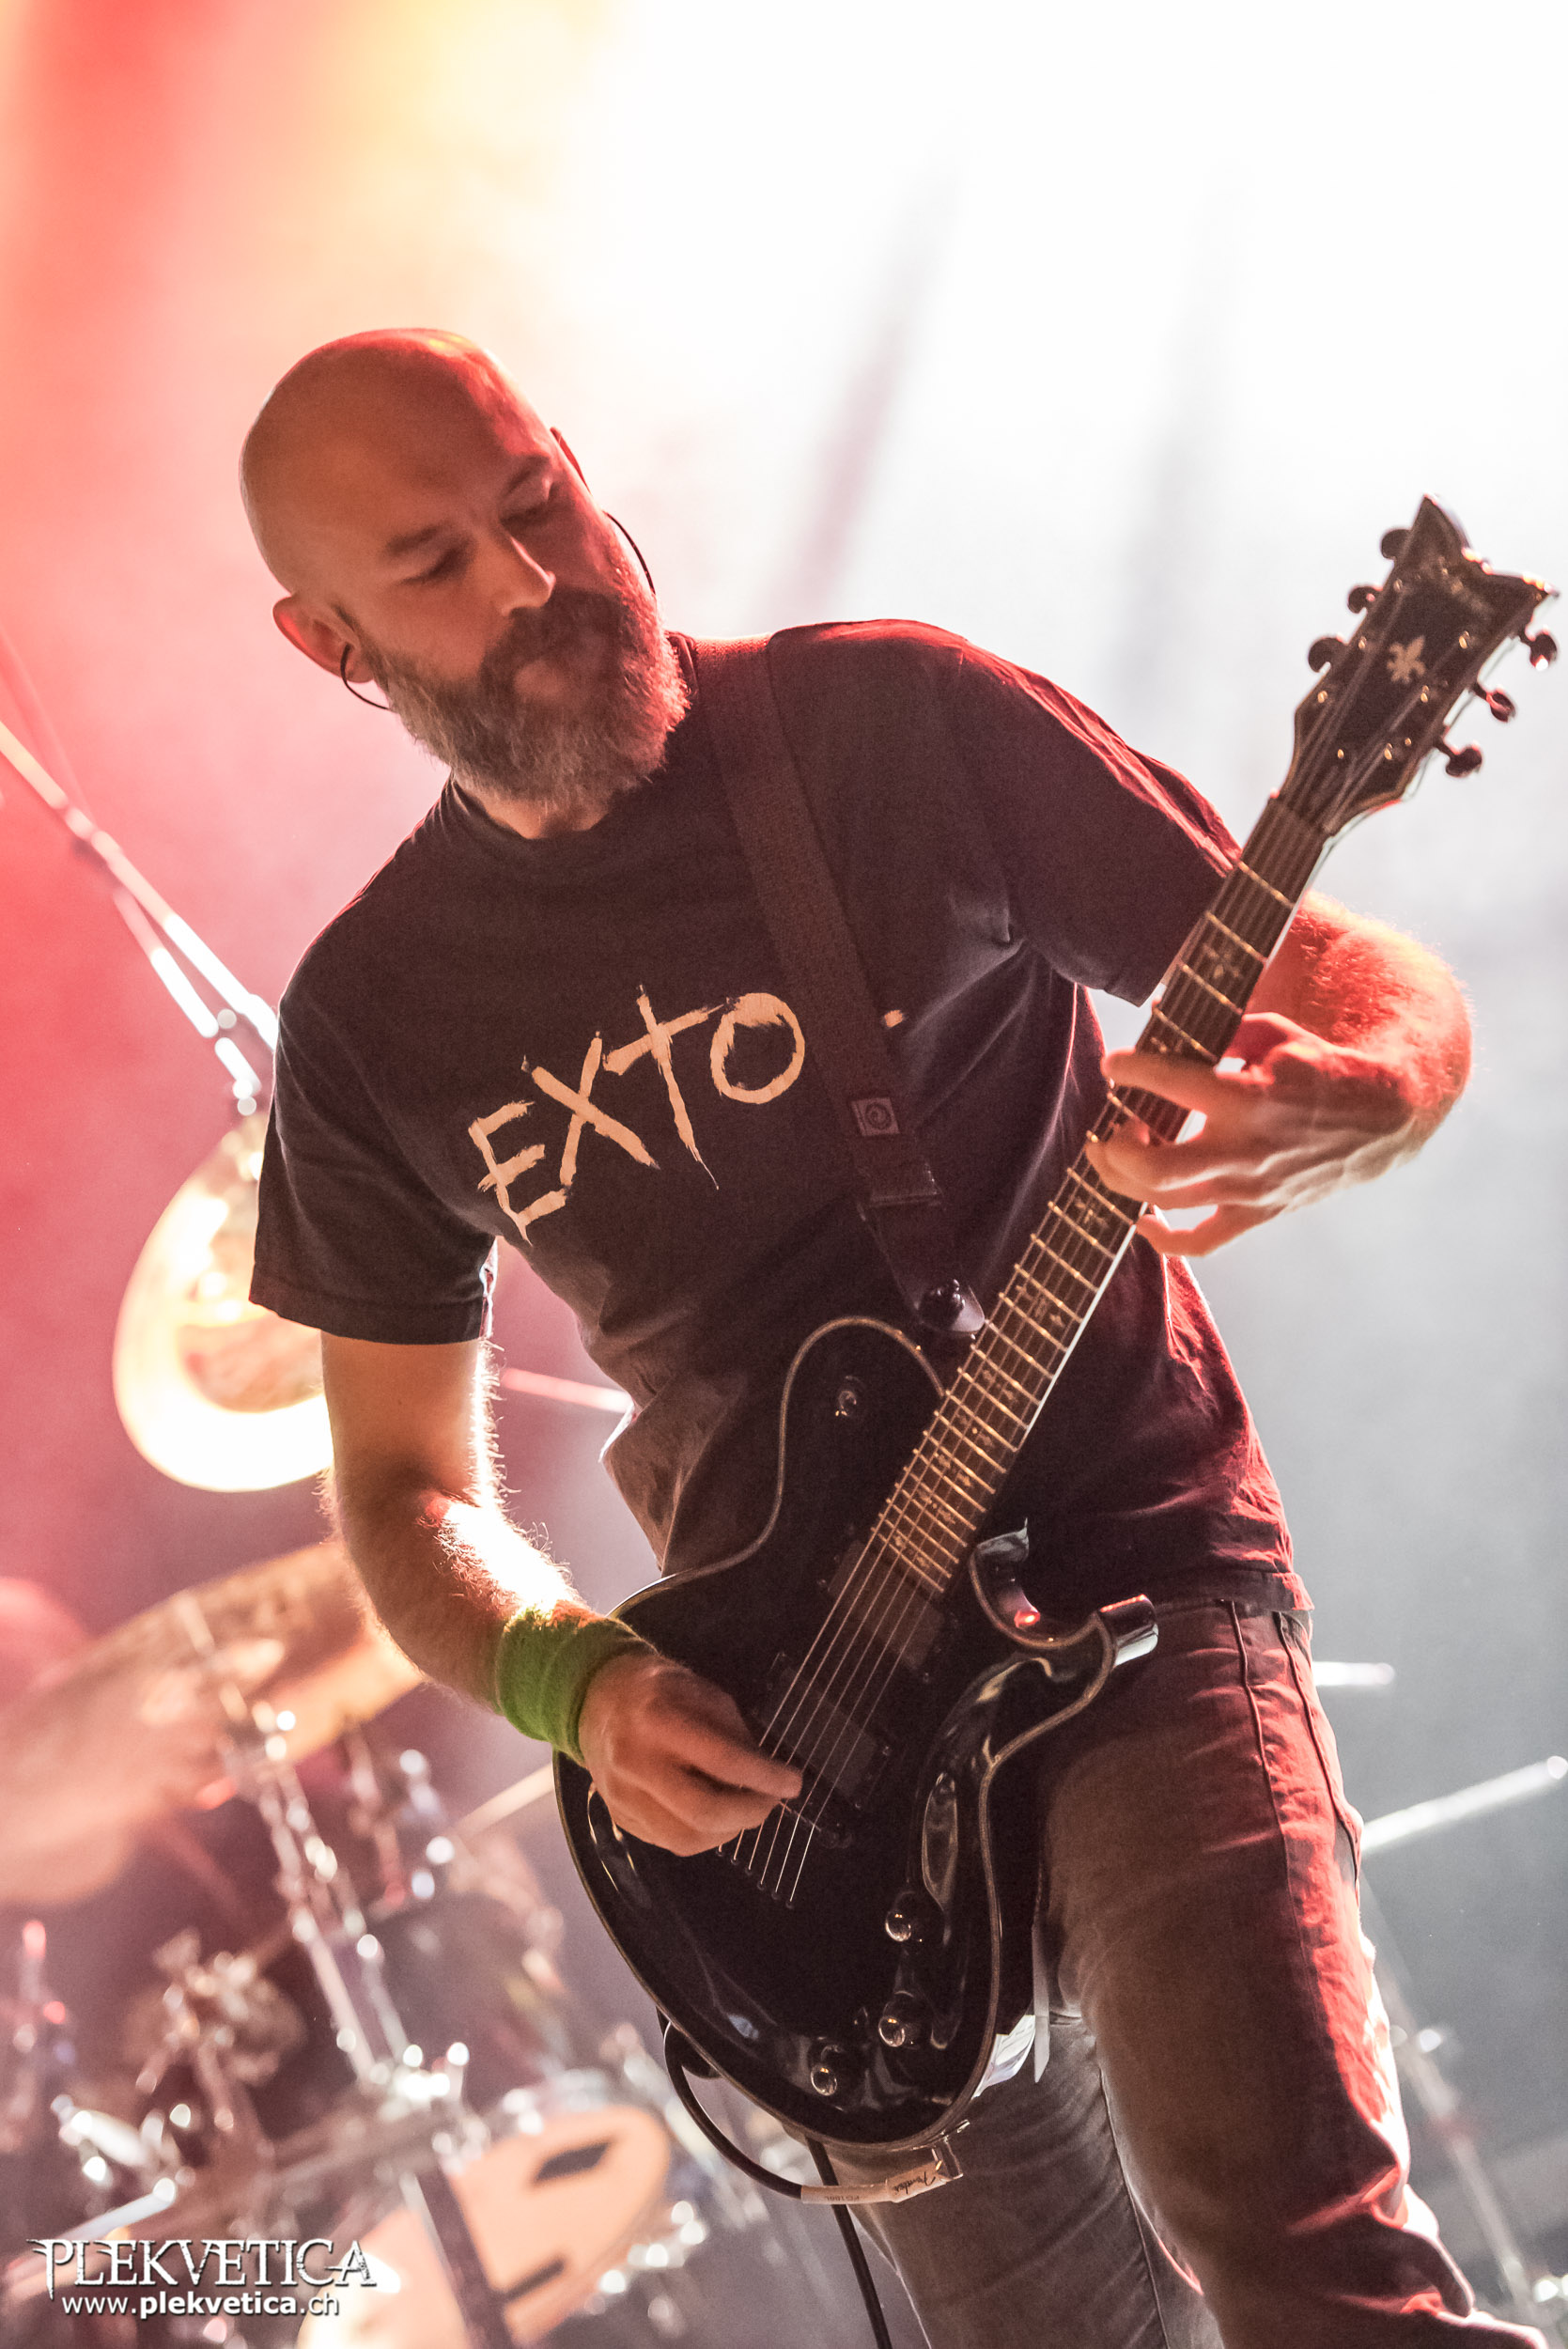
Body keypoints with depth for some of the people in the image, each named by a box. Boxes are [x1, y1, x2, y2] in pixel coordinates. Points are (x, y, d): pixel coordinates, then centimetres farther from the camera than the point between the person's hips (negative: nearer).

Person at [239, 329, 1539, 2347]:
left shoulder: (897, 725, -6)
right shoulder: (373, 1020, 4)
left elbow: (1372, 982, -3)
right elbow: (410, 1494, 12)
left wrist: (1348, 1101, -27)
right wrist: (572, 1684, -8)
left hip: (1131, 1594, -4)